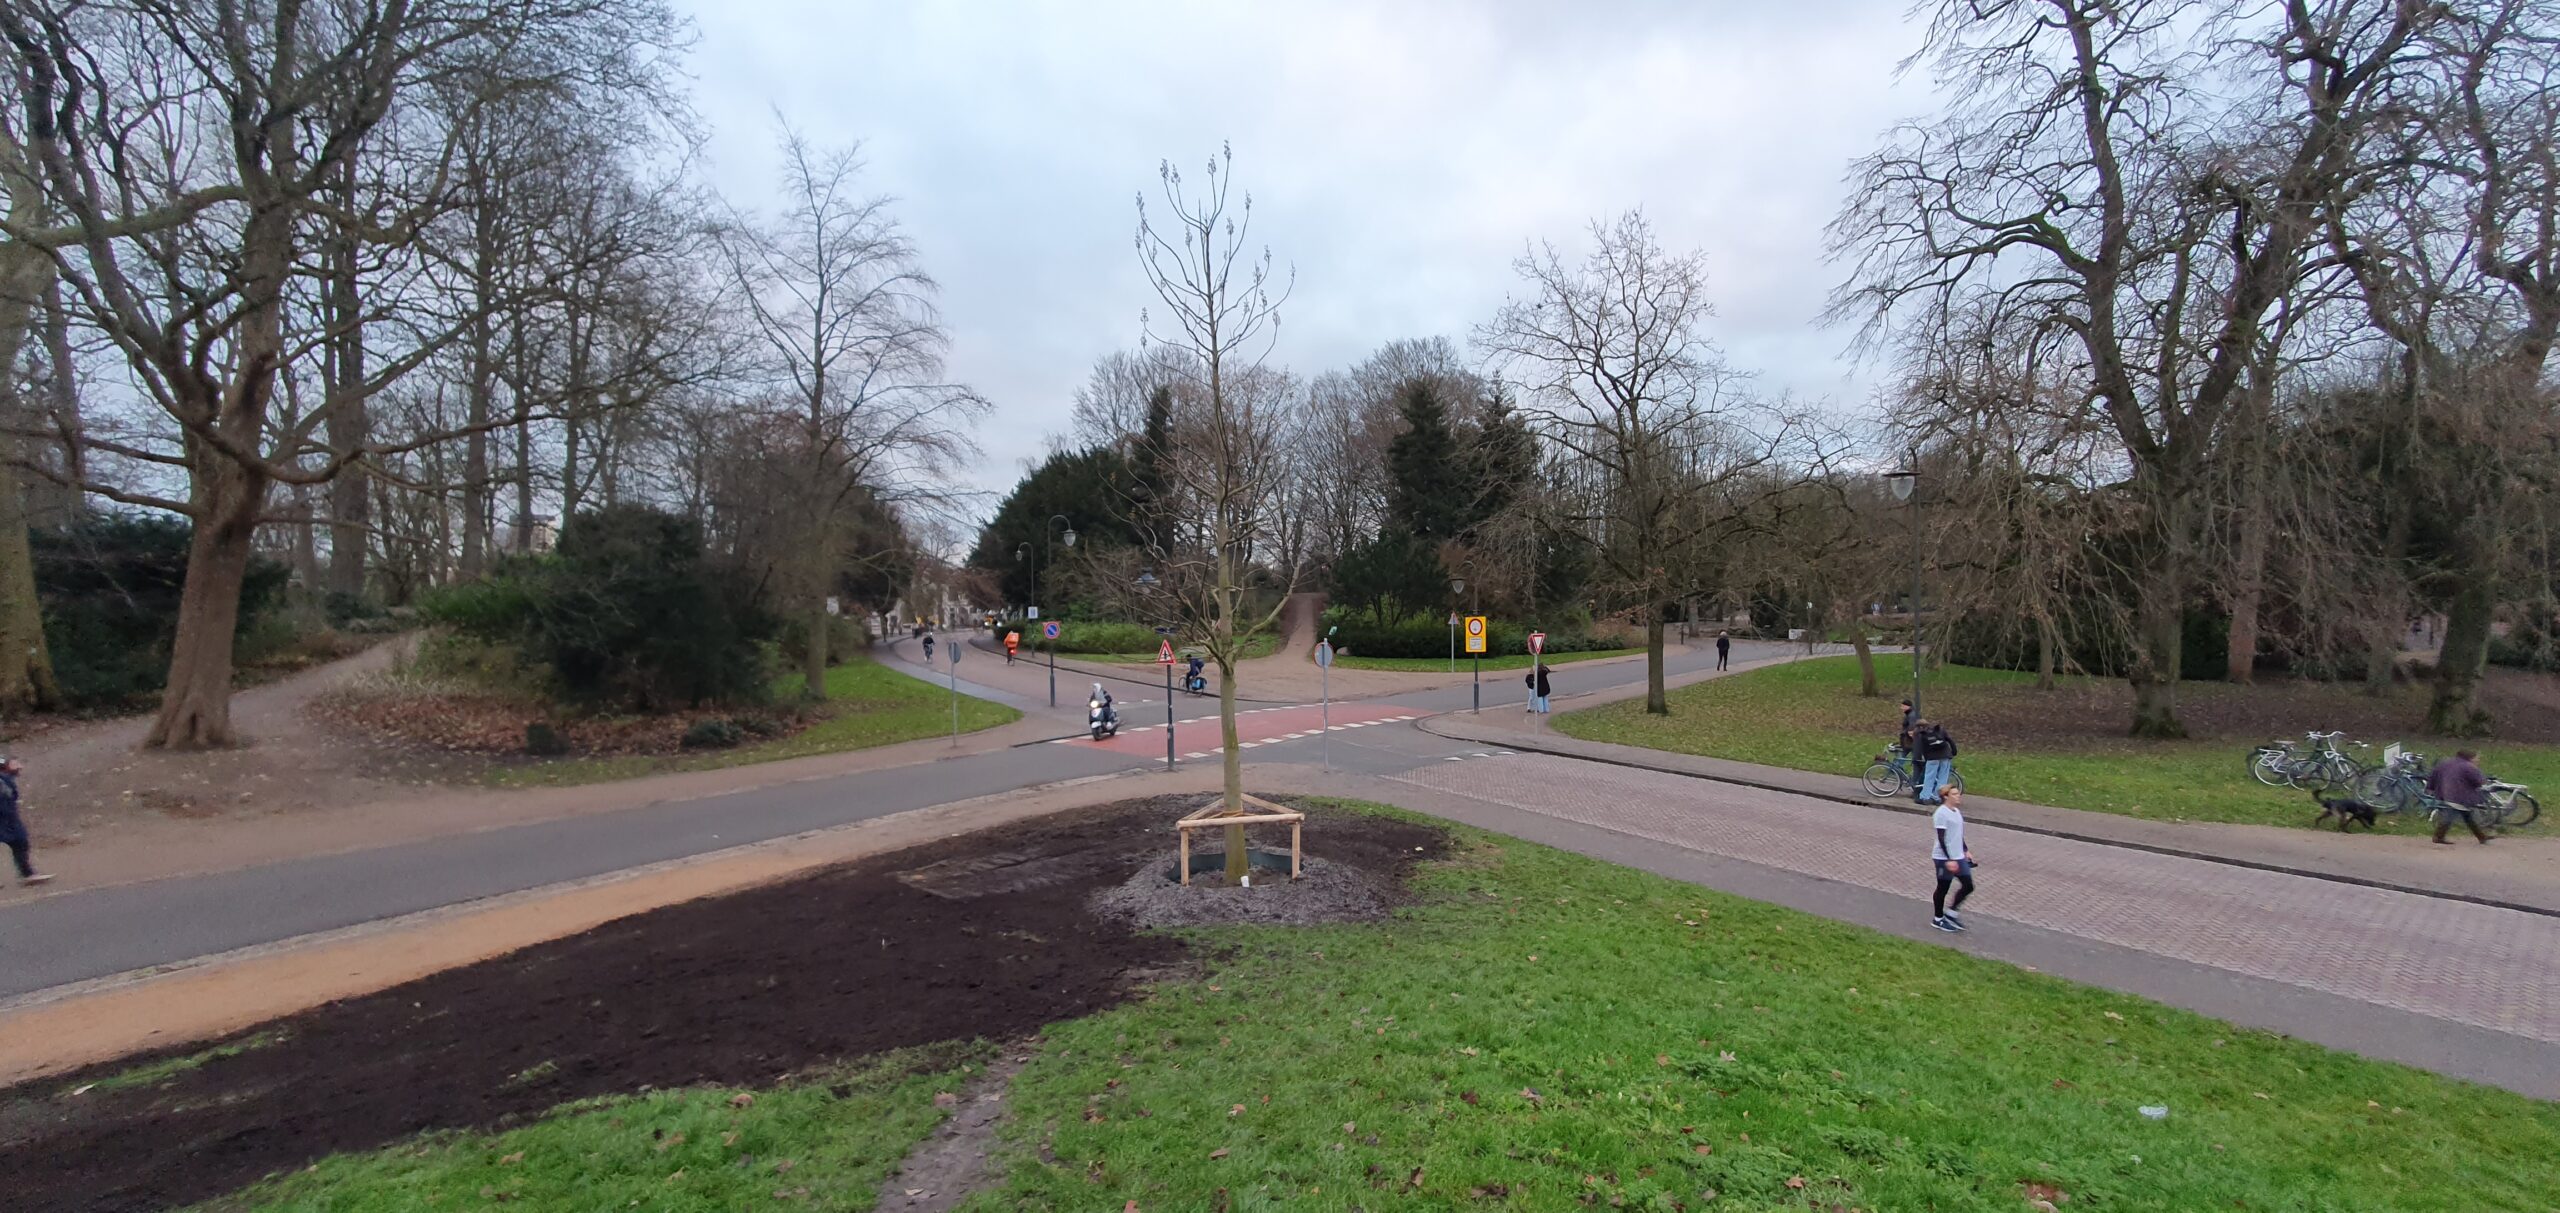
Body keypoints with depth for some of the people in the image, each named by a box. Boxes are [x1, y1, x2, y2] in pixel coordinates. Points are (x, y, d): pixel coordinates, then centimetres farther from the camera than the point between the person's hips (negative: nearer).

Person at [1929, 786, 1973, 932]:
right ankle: (1937, 919, 20)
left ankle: (1951, 912, 25)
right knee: (1943, 889, 4)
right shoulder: (1941, 813, -18)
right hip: (1944, 858, -8)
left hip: (1959, 857, 8)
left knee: (1968, 886, 9)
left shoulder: (1956, 811, 10)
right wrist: (1949, 860, -23)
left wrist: (1966, 850, 20)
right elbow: (1941, 839, -21)